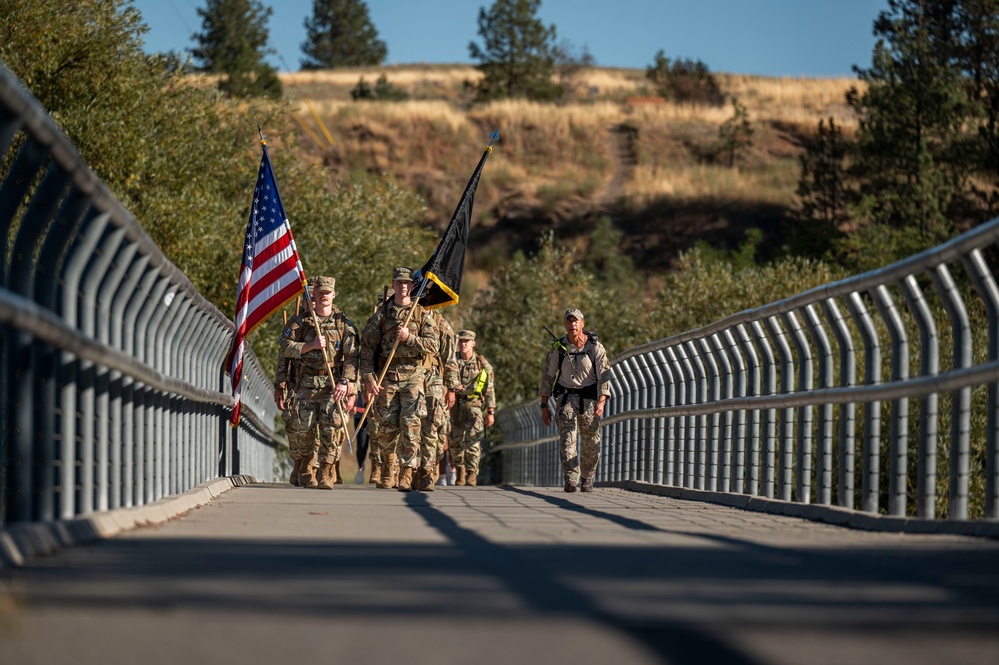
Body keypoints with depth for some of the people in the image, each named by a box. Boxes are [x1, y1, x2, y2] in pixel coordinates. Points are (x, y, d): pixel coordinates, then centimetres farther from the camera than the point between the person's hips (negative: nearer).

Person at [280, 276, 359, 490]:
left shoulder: (344, 324, 6)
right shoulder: (300, 322, 7)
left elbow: (352, 356, 0)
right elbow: (285, 348, 1)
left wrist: (345, 382, -12)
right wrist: (311, 346, -12)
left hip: (333, 384, -1)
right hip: (306, 383, 1)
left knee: (332, 427, -13)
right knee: (303, 427, -2)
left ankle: (326, 474, -5)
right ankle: (306, 467, 23)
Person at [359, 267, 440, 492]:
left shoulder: (422, 315, 6)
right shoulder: (381, 314, 7)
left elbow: (433, 345, -1)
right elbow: (367, 348, 3)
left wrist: (409, 338, -14)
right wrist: (369, 377, -7)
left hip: (414, 375, -1)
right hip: (387, 375, 1)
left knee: (411, 425, -12)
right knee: (387, 426, 4)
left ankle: (407, 475, -12)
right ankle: (388, 463, 31)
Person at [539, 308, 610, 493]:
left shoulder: (595, 347, -8)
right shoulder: (558, 348, -3)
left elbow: (604, 375, -13)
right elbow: (547, 376, 4)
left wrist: (601, 402, -28)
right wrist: (544, 406, 1)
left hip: (589, 398, 0)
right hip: (566, 396, 0)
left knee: (591, 444, 4)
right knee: (567, 437, -18)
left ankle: (587, 479, 25)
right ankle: (570, 480, -26)